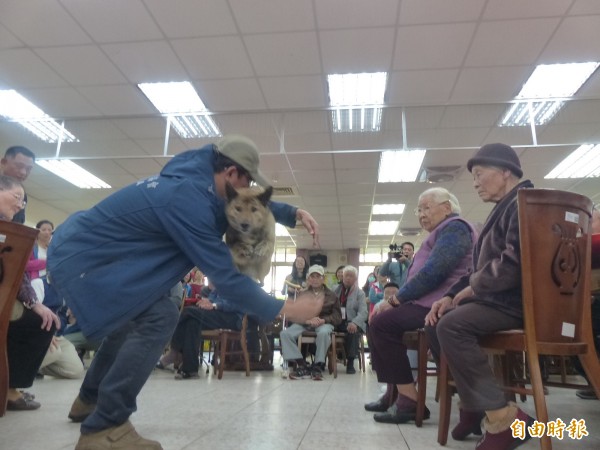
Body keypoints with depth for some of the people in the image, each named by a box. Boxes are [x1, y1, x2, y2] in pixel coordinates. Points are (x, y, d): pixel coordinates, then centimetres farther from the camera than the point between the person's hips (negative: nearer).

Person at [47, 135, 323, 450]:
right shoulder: (189, 199, -30)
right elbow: (226, 278, -29)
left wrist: (294, 214, 3)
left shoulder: (195, 177, 0)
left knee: (134, 317, 25)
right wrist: (286, 309, -22)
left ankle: (89, 399, 41)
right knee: (159, 317, -22)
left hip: (81, 246, 11)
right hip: (79, 257, -11)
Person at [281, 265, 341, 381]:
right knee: (285, 333, -27)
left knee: (323, 333, -40)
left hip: (324, 323, -2)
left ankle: (318, 366, -24)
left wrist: (323, 320, -16)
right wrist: (308, 320, -18)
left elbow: (337, 316, 6)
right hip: (304, 323, 2)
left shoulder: (331, 296, 13)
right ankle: (301, 365, -25)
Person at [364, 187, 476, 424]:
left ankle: (410, 401, -16)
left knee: (382, 323, -20)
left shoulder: (454, 227, -8)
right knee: (379, 322, 12)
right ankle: (394, 393, 11)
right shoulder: (443, 232, 26)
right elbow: (423, 272, 23)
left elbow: (433, 272, -22)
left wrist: (395, 299, -15)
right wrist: (397, 299, 9)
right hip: (429, 302, 11)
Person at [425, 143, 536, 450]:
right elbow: (481, 267, 21)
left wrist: (473, 287, -10)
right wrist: (452, 295, 7)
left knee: (451, 326, -28)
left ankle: (503, 417, -21)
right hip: (498, 297, 10)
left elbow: (515, 262, -25)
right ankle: (472, 404, 9)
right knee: (436, 323, 6)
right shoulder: (504, 208, 22)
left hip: (519, 300, -10)